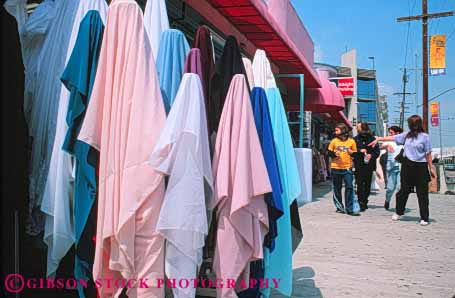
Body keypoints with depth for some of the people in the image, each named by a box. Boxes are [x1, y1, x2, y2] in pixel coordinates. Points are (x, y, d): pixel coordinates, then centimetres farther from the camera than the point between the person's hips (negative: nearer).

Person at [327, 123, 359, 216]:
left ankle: (349, 209, -4)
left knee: (349, 187, -8)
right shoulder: (334, 141, 3)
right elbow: (329, 152, 9)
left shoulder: (351, 141, 1)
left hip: (347, 168, -1)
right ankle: (339, 207, 22)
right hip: (336, 167, 1)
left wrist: (352, 153, -11)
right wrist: (334, 154, -10)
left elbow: (356, 154, 10)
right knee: (337, 188, 8)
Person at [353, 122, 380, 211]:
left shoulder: (372, 139, 6)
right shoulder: (356, 139, 8)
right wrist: (360, 151, -13)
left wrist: (371, 155, -13)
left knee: (367, 185, 7)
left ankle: (365, 202, 19)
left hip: (369, 165, 1)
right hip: (359, 166, -1)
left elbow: (377, 151, 5)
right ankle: (361, 203, -8)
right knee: (360, 185, -8)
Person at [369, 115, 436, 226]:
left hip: (420, 167, -4)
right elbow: (393, 137, 16)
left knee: (422, 193, 1)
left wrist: (431, 168, -5)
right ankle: (399, 212, 27)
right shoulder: (407, 135, 9)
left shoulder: (424, 136, -5)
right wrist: (378, 139, 18)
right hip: (407, 165, 4)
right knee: (404, 190, 12)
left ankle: (424, 218, 8)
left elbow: (428, 153, -5)